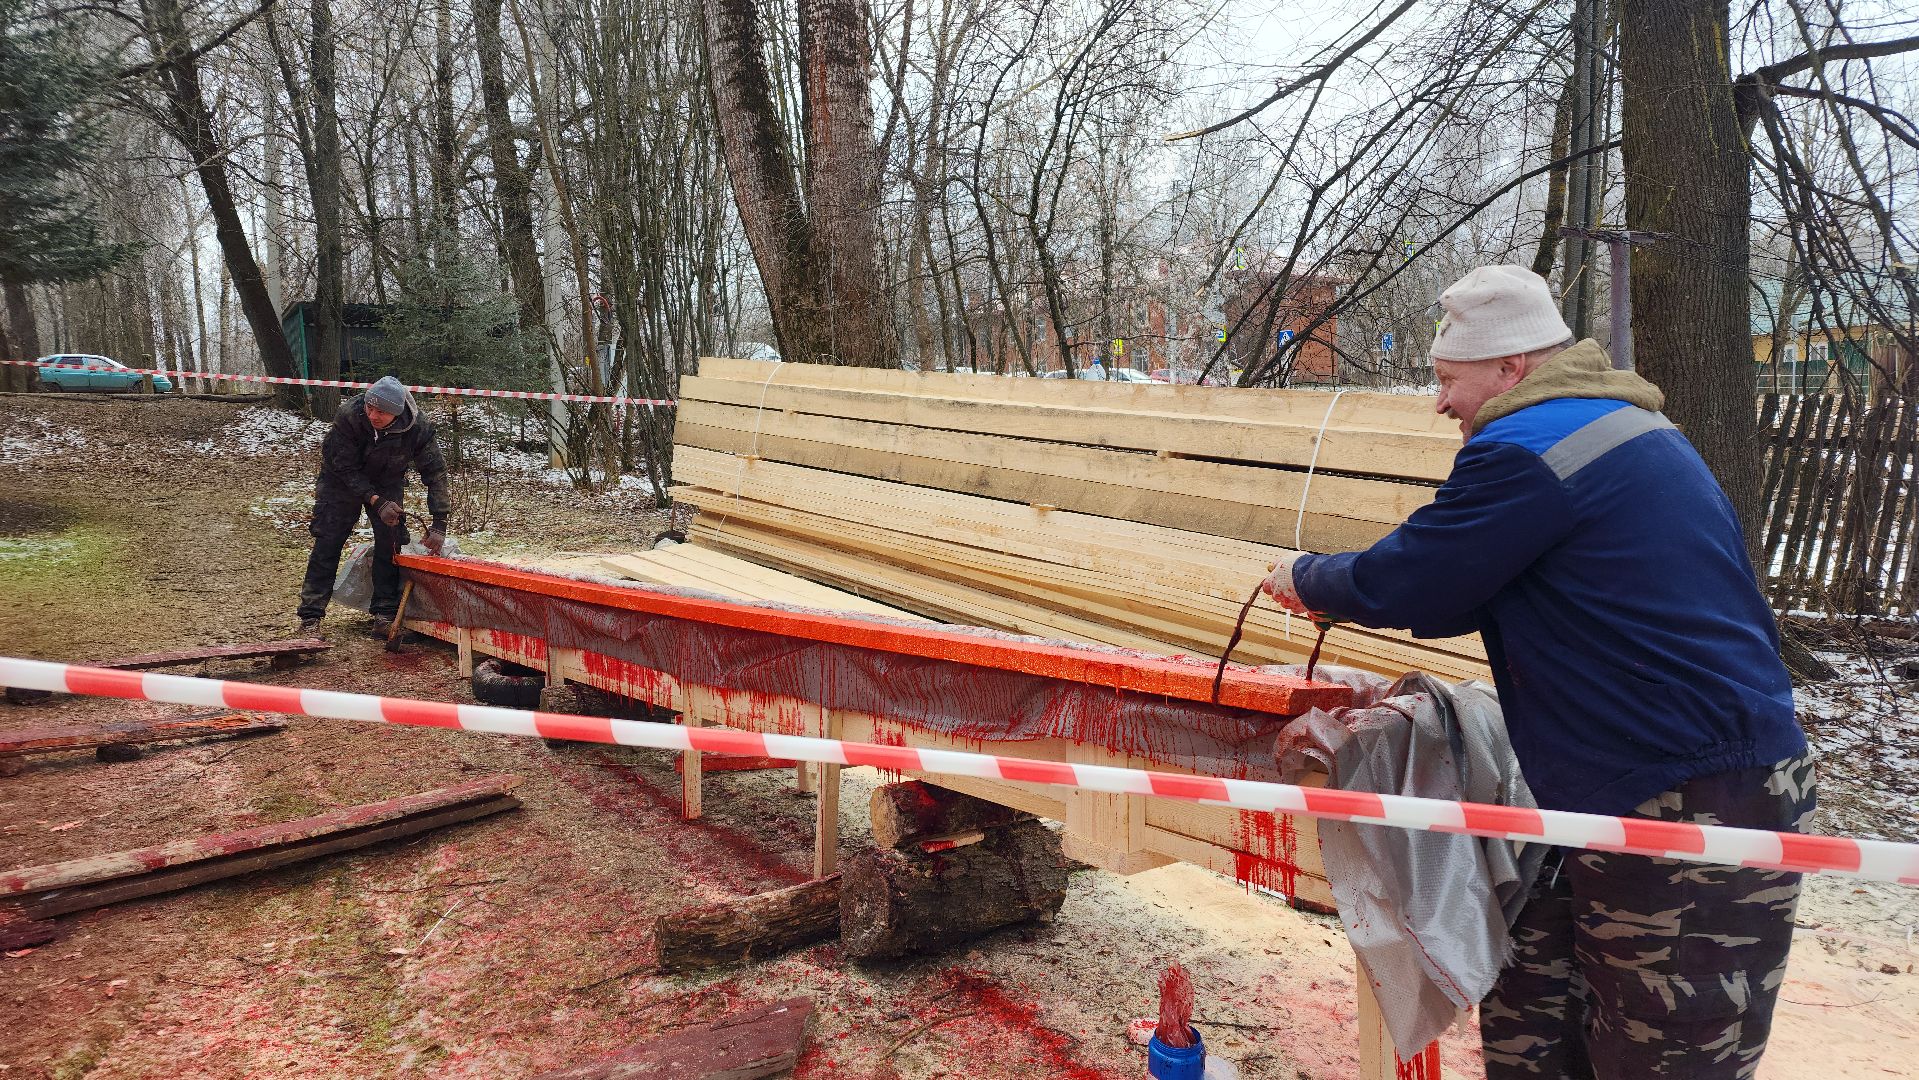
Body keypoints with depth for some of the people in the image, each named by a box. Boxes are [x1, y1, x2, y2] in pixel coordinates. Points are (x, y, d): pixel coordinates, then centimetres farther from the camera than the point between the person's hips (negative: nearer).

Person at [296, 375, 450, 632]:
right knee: (327, 543, -6)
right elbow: (345, 468, -24)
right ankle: (311, 614, -2)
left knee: (391, 541, -7)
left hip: (387, 484, 2)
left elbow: (435, 473, -23)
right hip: (341, 479, -2)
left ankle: (386, 611, 2)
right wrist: (376, 502, -31)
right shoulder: (348, 416, -34)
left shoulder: (418, 428, -30)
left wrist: (439, 523, -28)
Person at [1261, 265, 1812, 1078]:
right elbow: (1473, 587, 21)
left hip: (1694, 820, -10)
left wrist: (1306, 578, 7)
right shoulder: (1619, 428, 15)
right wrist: (1344, 596, 18)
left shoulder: (1527, 452, -18)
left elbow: (1396, 582, -13)